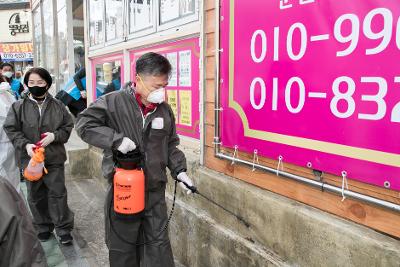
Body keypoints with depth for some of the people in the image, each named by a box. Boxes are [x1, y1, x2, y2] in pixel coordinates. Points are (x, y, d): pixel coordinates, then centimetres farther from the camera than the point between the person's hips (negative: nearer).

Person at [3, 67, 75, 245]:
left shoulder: (57, 105, -1)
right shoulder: (18, 106, -2)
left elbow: (68, 126, 3)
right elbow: (11, 129, -1)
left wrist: (55, 136, -15)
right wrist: (25, 144, -16)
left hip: (54, 158, -1)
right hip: (30, 158, 1)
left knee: (58, 193, 4)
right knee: (36, 195, 13)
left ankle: (63, 228, 17)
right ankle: (43, 227, 31)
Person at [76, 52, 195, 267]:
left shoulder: (164, 109, 5)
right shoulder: (113, 102, -11)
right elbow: (84, 123, -12)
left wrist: (179, 170, 2)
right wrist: (116, 139, -23)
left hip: (155, 190, 3)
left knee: (159, 243, 13)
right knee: (122, 246, 15)